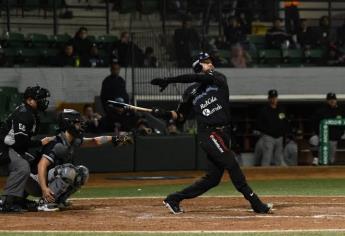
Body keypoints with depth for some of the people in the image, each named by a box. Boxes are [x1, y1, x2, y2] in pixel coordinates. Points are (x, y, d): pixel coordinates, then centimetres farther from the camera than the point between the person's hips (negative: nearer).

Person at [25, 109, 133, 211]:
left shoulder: (74, 141, 5)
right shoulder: (58, 144, -23)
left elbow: (93, 141, 17)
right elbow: (42, 165, -31)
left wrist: (114, 139, 4)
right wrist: (44, 189, -42)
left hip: (53, 179, 9)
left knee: (82, 172, 5)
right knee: (68, 170, -29)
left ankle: (58, 200, 5)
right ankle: (45, 202, -22)